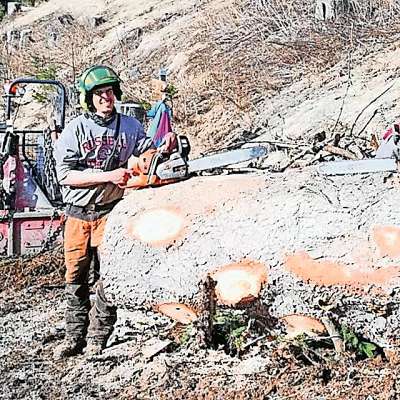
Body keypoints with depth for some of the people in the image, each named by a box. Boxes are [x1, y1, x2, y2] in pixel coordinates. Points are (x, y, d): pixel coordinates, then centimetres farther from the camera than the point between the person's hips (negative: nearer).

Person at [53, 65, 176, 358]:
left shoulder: (129, 126, 5)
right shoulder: (75, 130, -4)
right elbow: (65, 174, -11)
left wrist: (166, 147, -17)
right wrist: (108, 175, -19)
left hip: (110, 212, 0)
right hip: (78, 214, 0)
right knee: (76, 277, 8)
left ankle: (98, 338, 9)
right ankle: (74, 337, 20)